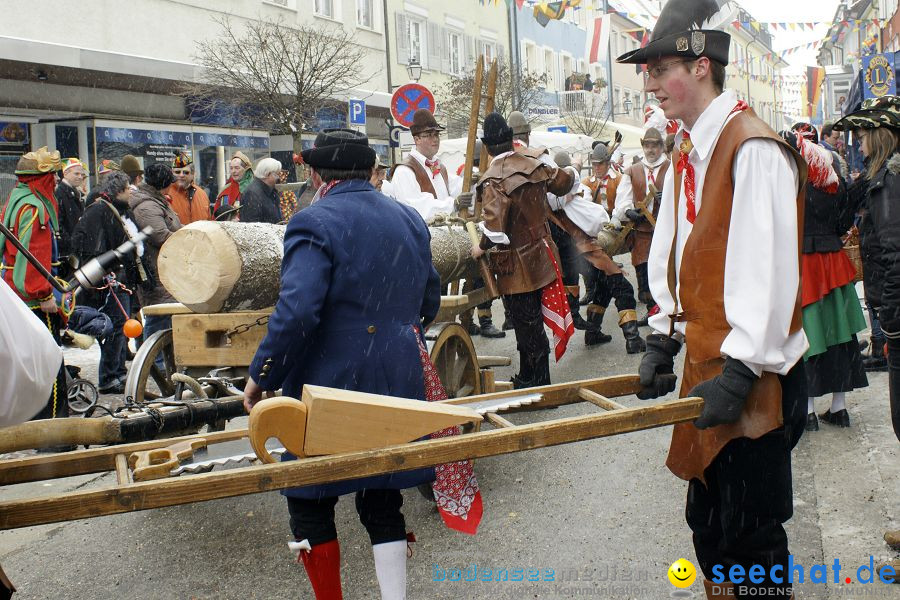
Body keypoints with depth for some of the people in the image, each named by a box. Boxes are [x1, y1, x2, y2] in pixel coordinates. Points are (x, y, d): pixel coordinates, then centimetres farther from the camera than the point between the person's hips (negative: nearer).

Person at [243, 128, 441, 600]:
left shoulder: (314, 223, -14)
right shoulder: (410, 220, 7)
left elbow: (295, 314, -24)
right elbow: (428, 302, 16)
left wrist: (260, 377, -12)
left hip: (328, 387, -6)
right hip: (398, 384, 6)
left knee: (311, 504, 10)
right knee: (383, 502, 16)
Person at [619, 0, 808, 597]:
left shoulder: (753, 148, -16)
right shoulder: (688, 154, 12)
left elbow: (771, 271, -21)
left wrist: (739, 372, -22)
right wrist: (664, 340, 7)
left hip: (754, 378, -9)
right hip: (708, 365, 9)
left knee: (750, 536, 3)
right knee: (709, 524, 18)